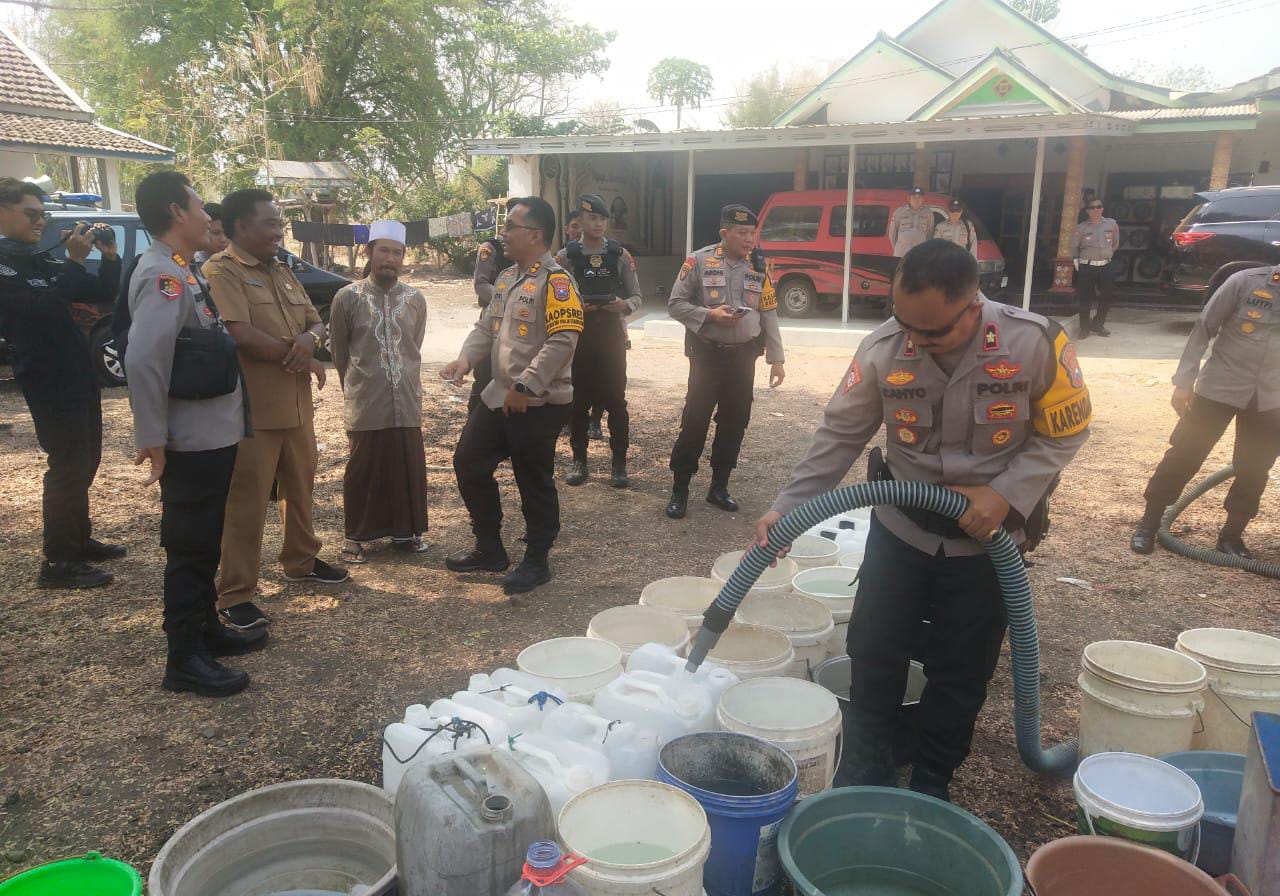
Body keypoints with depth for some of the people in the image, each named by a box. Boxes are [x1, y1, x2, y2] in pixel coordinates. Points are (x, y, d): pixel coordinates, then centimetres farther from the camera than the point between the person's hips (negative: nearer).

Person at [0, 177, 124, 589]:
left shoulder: (40, 260, 14)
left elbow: (102, 295, 13)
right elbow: (38, 308, -26)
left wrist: (109, 256, -2)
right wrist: (74, 261, -26)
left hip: (77, 376, 9)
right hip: (48, 382, -9)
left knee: (84, 463, 17)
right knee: (68, 468, -6)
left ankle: (79, 541, 31)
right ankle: (57, 563, 2)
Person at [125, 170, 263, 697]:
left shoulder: (178, 271, 13)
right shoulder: (162, 276, -19)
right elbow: (143, 360, -28)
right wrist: (152, 439, -24)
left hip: (212, 435, 10)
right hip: (192, 443, -10)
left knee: (205, 543, 19)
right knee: (190, 548, 0)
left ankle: (206, 629, 34)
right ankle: (185, 660, 11)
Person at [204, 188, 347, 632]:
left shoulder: (282, 271, 15)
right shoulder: (221, 271, -11)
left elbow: (317, 322, 15)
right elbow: (241, 335, -22)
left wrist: (309, 337, -11)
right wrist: (301, 359, -10)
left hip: (295, 404, 8)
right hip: (252, 408, -8)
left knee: (300, 487, 19)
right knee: (247, 502, -2)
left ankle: (301, 560, 38)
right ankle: (235, 595, 9)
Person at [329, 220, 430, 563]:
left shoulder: (416, 299, 4)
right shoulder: (347, 297, -4)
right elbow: (339, 353, 6)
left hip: (407, 402, 3)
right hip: (365, 404, -3)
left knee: (408, 468, 8)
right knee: (363, 470, 6)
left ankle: (404, 531, 25)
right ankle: (356, 536, 20)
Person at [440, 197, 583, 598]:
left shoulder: (555, 280, -15)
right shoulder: (507, 277, 14)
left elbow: (562, 341, -23)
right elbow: (487, 326, 18)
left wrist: (525, 387, -23)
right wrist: (466, 358, -1)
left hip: (539, 403, -9)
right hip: (500, 396, 9)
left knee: (535, 483, 3)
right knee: (468, 463, 13)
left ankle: (536, 562, 21)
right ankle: (490, 549, 28)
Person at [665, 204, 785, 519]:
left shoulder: (758, 268, 5)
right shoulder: (699, 262, -7)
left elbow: (769, 315, 7)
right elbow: (675, 304, -5)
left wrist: (776, 359, 2)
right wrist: (710, 314, -20)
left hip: (743, 356, 4)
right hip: (708, 355, -4)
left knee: (734, 422, 9)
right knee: (695, 421, -3)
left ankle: (719, 487, 23)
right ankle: (680, 489, 9)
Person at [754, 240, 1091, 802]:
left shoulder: (1035, 343, -21)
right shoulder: (883, 349, -17)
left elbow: (1065, 432, -8)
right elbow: (839, 436, -8)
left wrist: (1006, 493, -21)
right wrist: (787, 507, -16)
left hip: (985, 539, -1)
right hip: (900, 528, 1)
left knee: (961, 671, 11)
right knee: (873, 654, 9)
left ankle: (931, 786, 33)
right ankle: (862, 774, 32)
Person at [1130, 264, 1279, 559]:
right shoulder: (1246, 282, -11)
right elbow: (1203, 329, -7)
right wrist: (1183, 382, -9)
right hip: (1220, 387, -3)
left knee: (1254, 470, 8)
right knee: (1184, 454, 1)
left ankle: (1232, 534, 24)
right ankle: (1149, 523, 13)